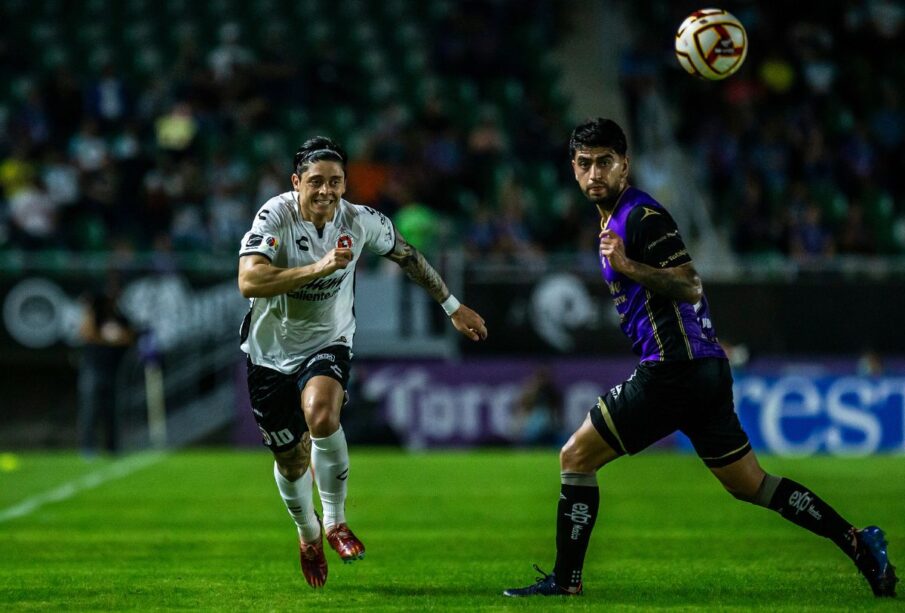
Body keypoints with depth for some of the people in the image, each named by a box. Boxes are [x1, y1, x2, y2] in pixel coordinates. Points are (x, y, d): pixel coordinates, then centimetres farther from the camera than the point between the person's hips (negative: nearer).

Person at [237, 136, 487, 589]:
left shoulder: (360, 221, -12)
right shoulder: (276, 216, -22)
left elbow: (409, 257, 8)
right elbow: (249, 282, -36)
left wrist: (453, 307, 16)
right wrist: (320, 268, -41)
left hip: (327, 343, 0)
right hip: (271, 352, 0)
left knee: (321, 415, -31)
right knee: (291, 460, 8)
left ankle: (335, 521, -9)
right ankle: (308, 535, 41)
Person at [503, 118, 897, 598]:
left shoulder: (641, 216, -11)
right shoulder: (615, 216, 19)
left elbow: (690, 288, -20)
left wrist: (627, 267, -27)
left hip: (674, 369, -10)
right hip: (705, 368, 10)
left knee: (576, 456, -4)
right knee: (751, 485, 12)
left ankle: (565, 580, 0)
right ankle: (858, 544, 10)